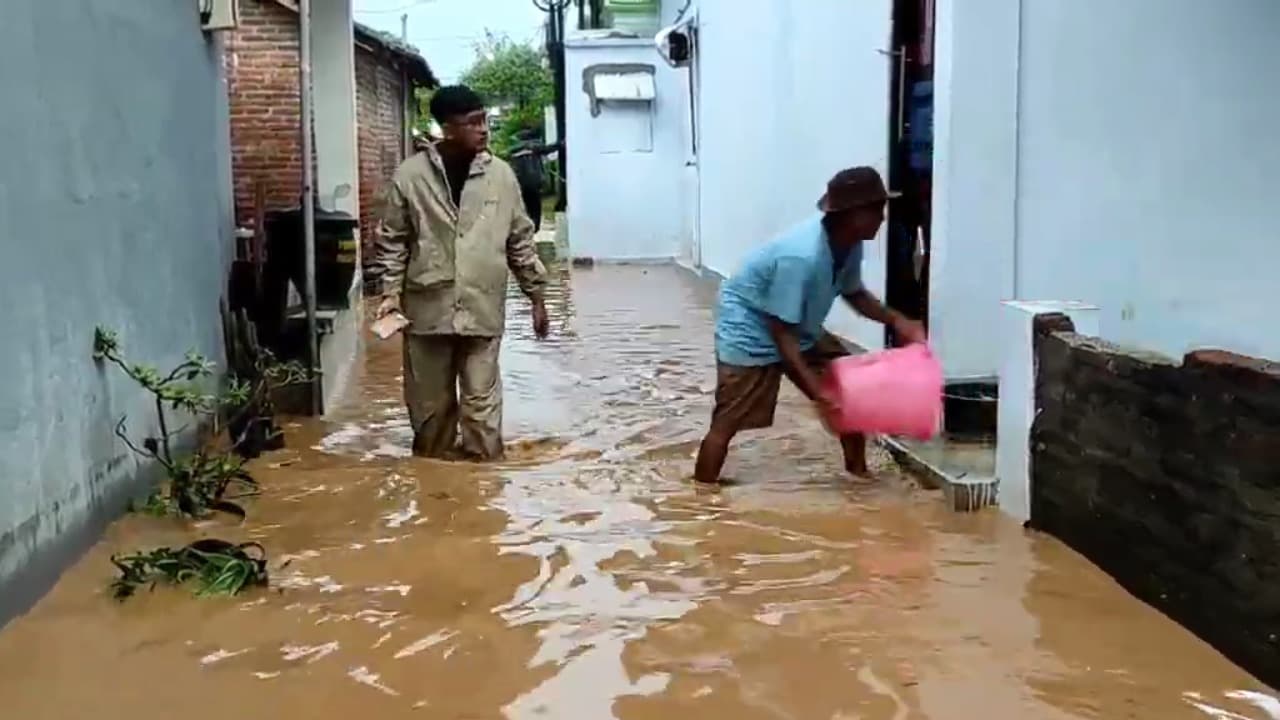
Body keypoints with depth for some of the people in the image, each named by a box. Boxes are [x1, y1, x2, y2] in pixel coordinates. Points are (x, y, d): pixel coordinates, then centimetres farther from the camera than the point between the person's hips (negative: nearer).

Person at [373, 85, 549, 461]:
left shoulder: (501, 175, 1)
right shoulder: (411, 175, -3)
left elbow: (521, 241, 7)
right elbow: (392, 241, 3)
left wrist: (536, 296, 8)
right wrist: (391, 291, -7)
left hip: (483, 308, 0)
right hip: (428, 308, 0)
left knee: (482, 402, 3)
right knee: (429, 402, 11)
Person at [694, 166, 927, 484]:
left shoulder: (850, 244, -11)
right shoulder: (801, 256, -37)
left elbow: (854, 294, 9)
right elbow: (781, 331, -31)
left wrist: (895, 320, -6)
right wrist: (815, 389, -32)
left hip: (801, 328, 8)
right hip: (750, 328, -8)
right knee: (727, 422, -10)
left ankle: (858, 471, 23)